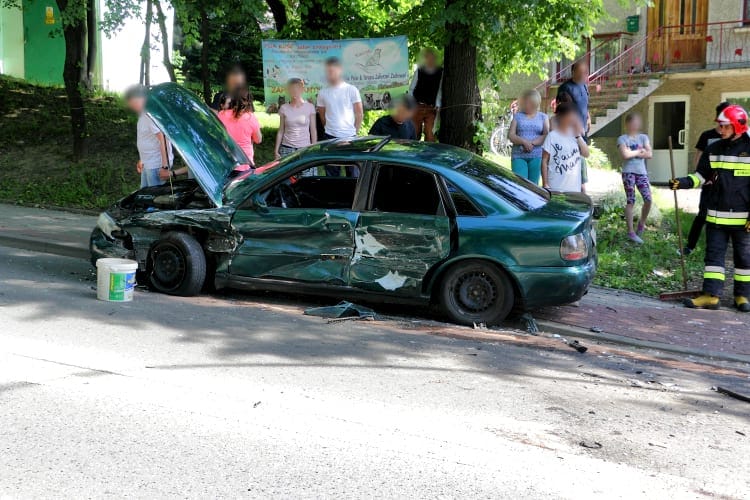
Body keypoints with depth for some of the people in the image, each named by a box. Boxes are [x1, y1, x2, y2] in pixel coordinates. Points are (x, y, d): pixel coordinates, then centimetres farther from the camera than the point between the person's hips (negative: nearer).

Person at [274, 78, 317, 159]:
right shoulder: (284, 108, 3)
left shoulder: (310, 107, 1)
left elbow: (313, 131, 5)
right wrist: (276, 150, 5)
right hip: (287, 149, 1)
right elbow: (281, 131, 8)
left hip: (305, 148, 0)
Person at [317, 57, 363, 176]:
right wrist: (330, 127, 11)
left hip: (349, 137, -2)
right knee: (331, 174, 7)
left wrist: (355, 131, 1)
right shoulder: (323, 92, 6)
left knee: (353, 172, 0)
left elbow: (359, 113, 2)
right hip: (330, 137, 2)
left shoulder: (351, 90, -1)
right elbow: (322, 115, 15)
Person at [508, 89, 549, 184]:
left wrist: (532, 143, -14)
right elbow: (510, 135, 4)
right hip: (518, 156, 0)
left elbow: (546, 136, 0)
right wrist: (524, 142, -13)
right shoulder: (517, 116, 14)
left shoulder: (543, 117, 13)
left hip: (536, 156, 0)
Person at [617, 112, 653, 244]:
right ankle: (631, 231, 2)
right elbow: (625, 155, -16)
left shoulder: (643, 137, 12)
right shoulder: (622, 138, 0)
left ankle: (642, 222, 19)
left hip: (642, 172, 4)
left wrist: (633, 153, -5)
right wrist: (639, 151, -2)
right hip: (628, 172, -4)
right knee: (630, 201, -3)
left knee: (648, 199, -7)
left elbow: (649, 154, 0)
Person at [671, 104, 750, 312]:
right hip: (716, 215, 4)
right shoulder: (714, 150, 6)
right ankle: (711, 294, 2)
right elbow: (701, 176, 11)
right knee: (714, 254, 2)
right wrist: (682, 183, -9)